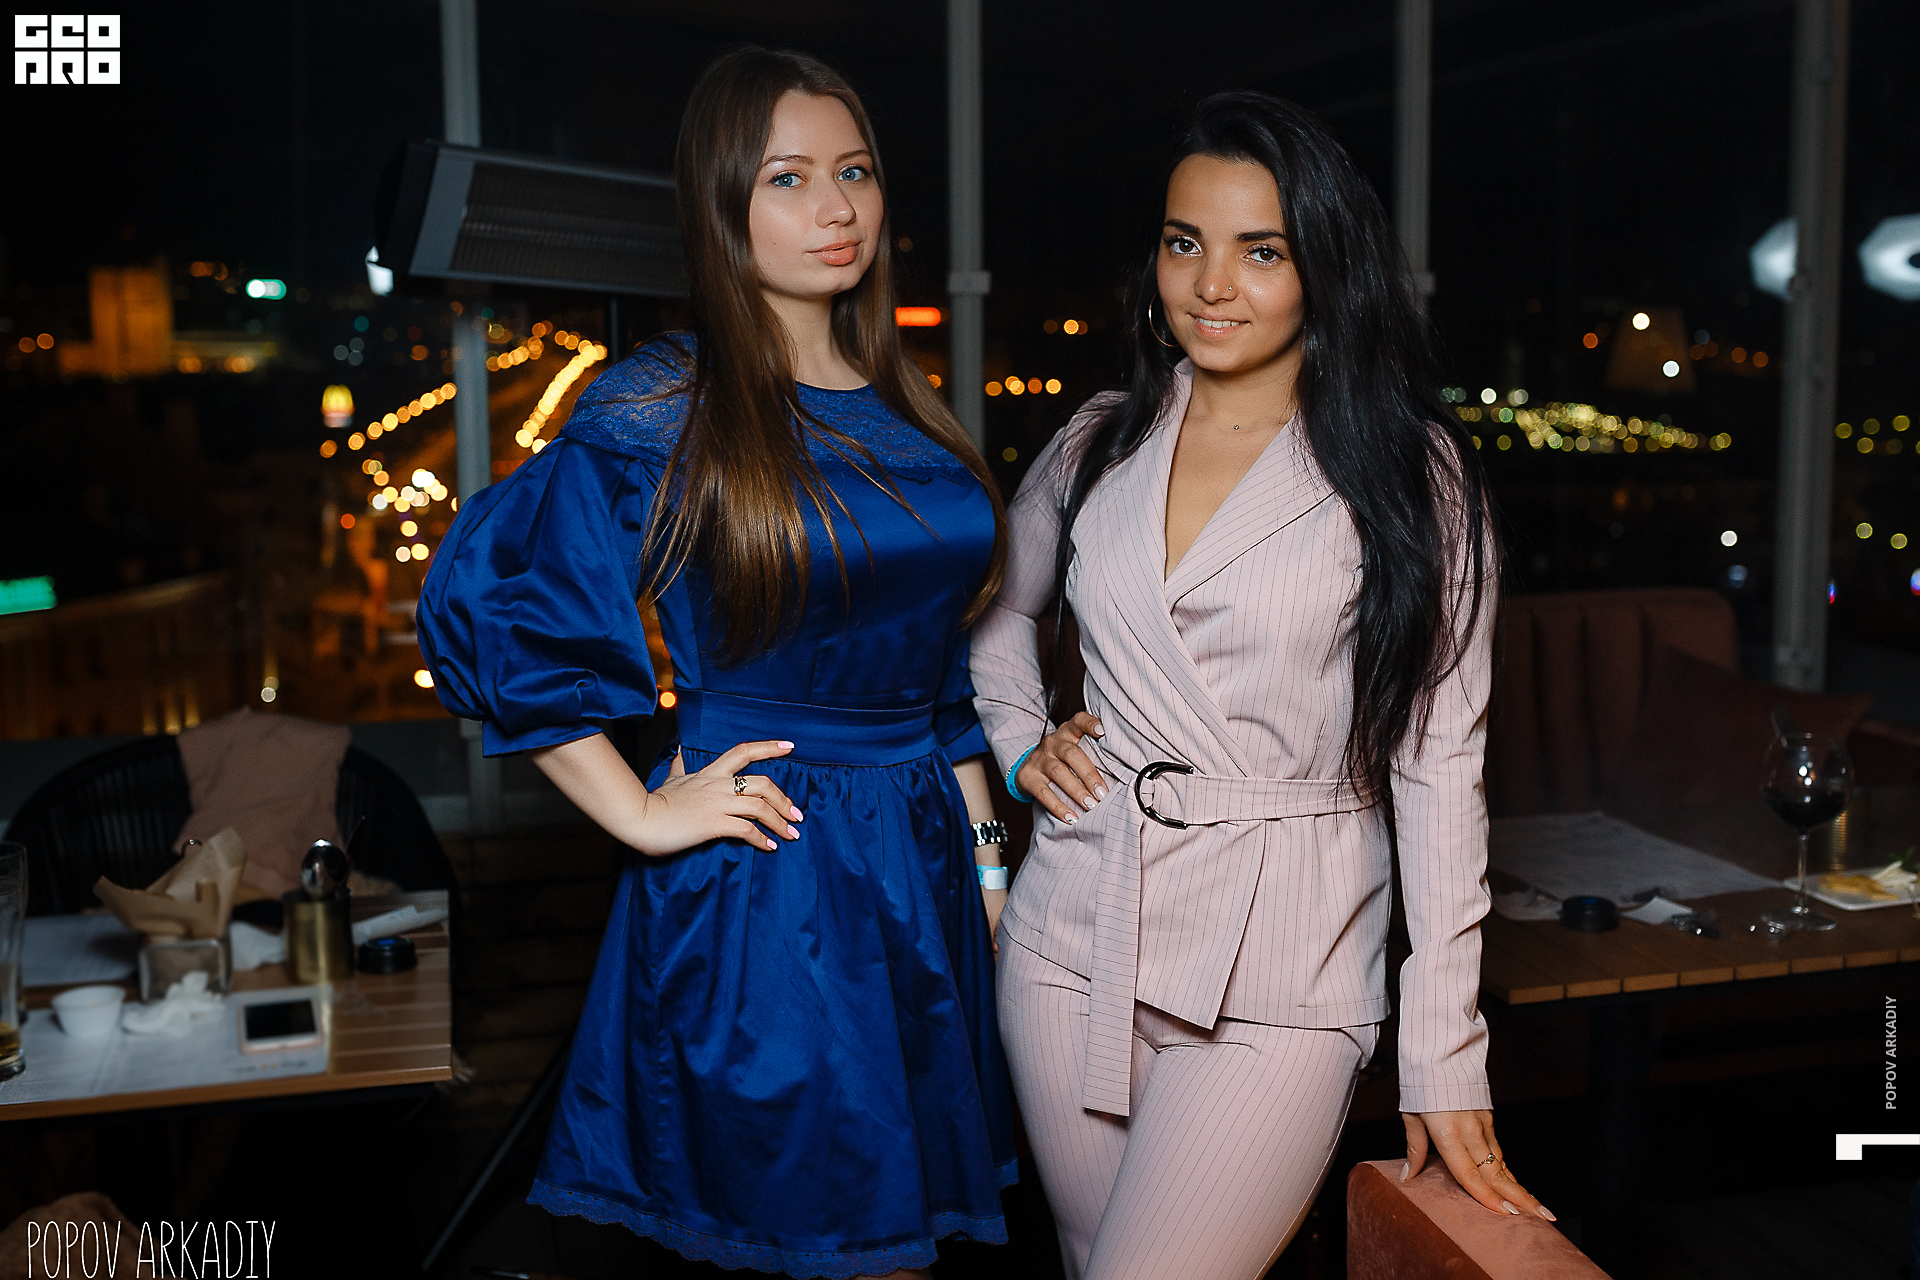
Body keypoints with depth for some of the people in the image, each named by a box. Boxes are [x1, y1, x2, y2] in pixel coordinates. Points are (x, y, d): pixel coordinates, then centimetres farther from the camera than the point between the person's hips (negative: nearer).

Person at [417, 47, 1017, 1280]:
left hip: (923, 866, 6)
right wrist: (640, 813, -13)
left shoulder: (907, 408, 8)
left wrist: (984, 850, 12)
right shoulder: (663, 409, -9)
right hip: (757, 892, -5)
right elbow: (481, 601, -13)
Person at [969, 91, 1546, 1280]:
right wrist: (1021, 742, 6)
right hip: (1075, 939, 4)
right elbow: (1001, 610, 25)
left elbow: (1439, 763, -7)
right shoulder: (1100, 442, 6)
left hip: (1278, 975, -4)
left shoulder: (1409, 472, -5)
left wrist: (1446, 1057, -9)